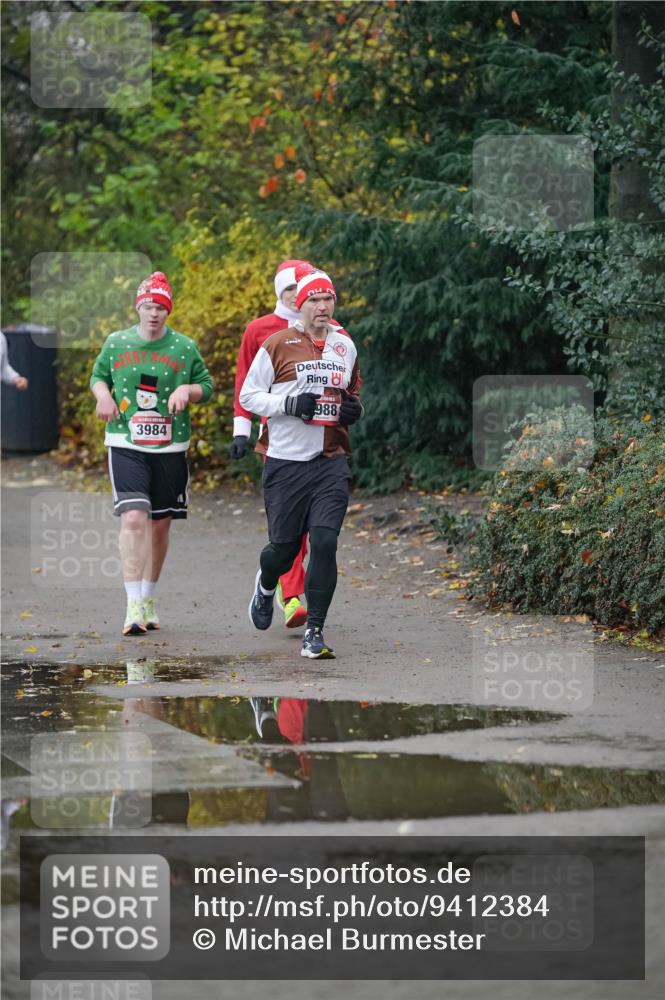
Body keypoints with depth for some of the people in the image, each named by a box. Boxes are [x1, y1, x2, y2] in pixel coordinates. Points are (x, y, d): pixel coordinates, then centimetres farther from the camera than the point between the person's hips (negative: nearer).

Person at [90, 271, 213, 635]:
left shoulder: (184, 347, 3)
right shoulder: (116, 343, 4)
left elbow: (207, 386, 11)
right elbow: (98, 375, 18)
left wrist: (187, 390, -10)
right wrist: (103, 395, -3)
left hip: (170, 446, 2)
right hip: (125, 445, -2)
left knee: (160, 524, 10)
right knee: (133, 517, -18)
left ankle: (149, 598, 29)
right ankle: (133, 607, -21)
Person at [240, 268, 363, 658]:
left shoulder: (345, 345, 12)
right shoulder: (278, 345, -3)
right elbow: (249, 395, -1)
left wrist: (355, 408, 6)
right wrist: (289, 404, -16)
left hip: (332, 462, 3)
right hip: (286, 462, -3)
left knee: (325, 542, -10)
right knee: (285, 545, 6)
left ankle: (315, 631, -3)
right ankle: (266, 585, 43)